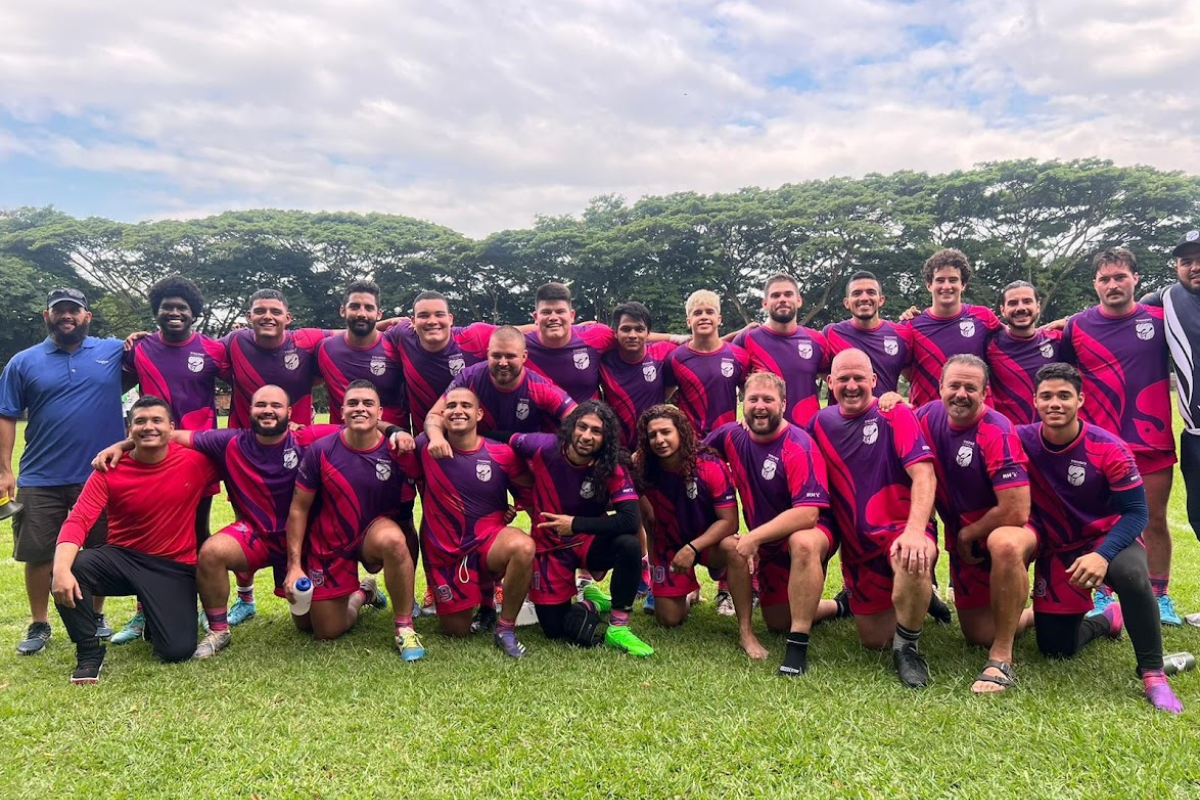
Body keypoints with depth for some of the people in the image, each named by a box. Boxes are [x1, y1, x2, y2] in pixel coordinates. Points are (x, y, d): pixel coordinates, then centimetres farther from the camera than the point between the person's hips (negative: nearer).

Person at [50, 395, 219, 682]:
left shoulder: (194, 461, -10)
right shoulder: (110, 470, -9)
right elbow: (77, 521, -19)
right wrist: (61, 568, -34)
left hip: (175, 567, -1)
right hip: (122, 558, 1)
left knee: (178, 650, -15)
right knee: (72, 567, -31)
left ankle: (155, 619, 25)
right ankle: (89, 653, -7)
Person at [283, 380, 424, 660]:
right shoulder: (321, 450, -15)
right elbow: (299, 509, -8)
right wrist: (294, 565, -10)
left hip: (374, 534, -1)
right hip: (329, 546, 1)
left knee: (392, 538, -39)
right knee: (327, 632, 7)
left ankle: (405, 628, -19)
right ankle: (361, 594, 42)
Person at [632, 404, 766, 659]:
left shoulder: (710, 466, -24)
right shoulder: (643, 468, -17)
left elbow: (729, 521, -23)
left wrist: (693, 548, -32)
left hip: (709, 540, -2)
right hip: (668, 546, 2)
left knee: (734, 548, -37)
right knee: (669, 620, -2)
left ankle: (746, 632, -25)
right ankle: (688, 592, 35)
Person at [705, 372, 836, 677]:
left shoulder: (799, 447, -25)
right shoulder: (732, 436, -7)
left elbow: (807, 514, -32)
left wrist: (754, 537, -29)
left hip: (809, 534, -7)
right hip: (767, 544, 7)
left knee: (803, 543, -42)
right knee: (777, 622, 16)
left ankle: (798, 646, -31)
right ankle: (839, 605, 43)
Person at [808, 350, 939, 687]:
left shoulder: (896, 415, -10)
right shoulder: (821, 423, 4)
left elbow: (924, 475, -22)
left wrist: (915, 531, -36)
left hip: (900, 530, -4)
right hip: (856, 543, 5)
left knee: (912, 559, -41)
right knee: (874, 641, 10)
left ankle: (907, 646, -13)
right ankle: (915, 598, 41)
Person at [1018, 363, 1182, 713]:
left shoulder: (1108, 448, -19)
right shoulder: (1021, 441, -16)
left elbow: (1136, 512, -17)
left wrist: (1102, 555, -32)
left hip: (1108, 538, -2)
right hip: (1056, 549, 2)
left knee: (1131, 574, -39)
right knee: (1056, 648, 5)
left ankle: (1153, 673, -21)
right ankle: (1107, 619, 39)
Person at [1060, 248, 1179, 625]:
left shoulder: (1160, 319, 1)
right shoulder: (1076, 326, -1)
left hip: (1153, 441, 1)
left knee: (1155, 521, 8)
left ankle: (1160, 596, 22)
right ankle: (1103, 595, 19)